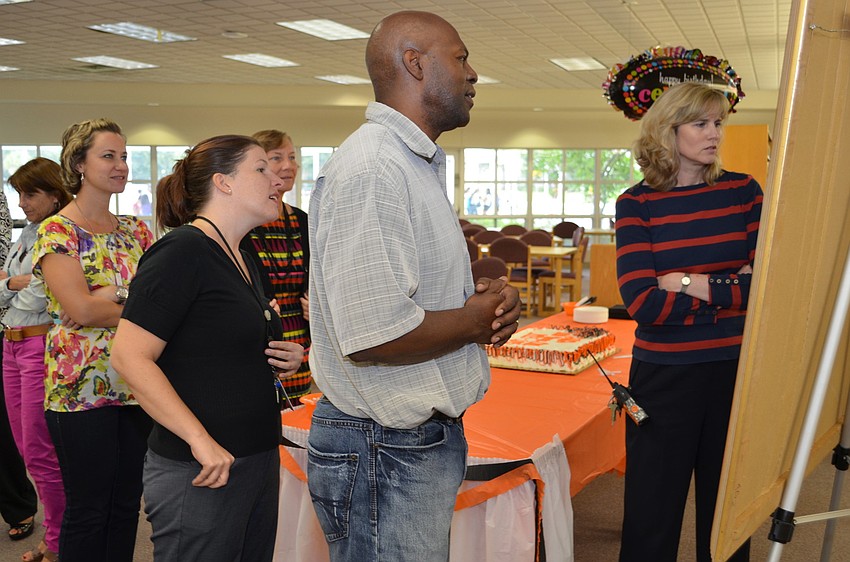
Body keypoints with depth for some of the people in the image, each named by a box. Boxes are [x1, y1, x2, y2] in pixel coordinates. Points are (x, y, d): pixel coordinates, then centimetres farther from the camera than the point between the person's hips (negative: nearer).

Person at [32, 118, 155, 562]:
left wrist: (110, 297, -14)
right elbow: (80, 309, -18)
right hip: (82, 387, -5)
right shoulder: (57, 231, -6)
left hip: (137, 383, 5)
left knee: (128, 502, 13)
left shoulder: (136, 230, 11)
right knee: (88, 508, 5)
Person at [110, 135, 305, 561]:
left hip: (259, 461, 9)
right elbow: (129, 356, -21)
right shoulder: (181, 252, -14)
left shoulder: (243, 262, 14)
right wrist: (201, 440, -24)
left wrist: (284, 361, 5)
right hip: (201, 475, -9)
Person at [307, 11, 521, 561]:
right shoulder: (371, 168, -21)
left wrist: (484, 298, 2)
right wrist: (478, 319, -12)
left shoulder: (420, 165, 14)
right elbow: (373, 336, -29)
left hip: (430, 439, 10)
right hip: (386, 453, -10)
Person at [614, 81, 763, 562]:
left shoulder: (743, 190, 3)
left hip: (737, 370, 2)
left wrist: (694, 283, -14)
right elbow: (643, 303, -16)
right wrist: (731, 293, -11)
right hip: (666, 376, -2)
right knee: (653, 514, 8)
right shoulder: (637, 204, -5)